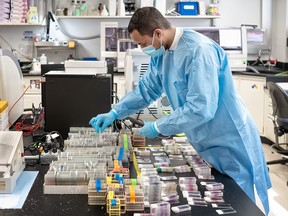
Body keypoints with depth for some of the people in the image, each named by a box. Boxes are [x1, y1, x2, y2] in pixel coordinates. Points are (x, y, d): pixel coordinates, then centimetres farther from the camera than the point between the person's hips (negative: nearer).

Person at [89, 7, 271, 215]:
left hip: (229, 143, -8)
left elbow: (201, 108, -31)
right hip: (204, 142, 8)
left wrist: (157, 127, -21)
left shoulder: (199, 51, -27)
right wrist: (114, 113, 2)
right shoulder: (161, 54, 1)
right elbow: (145, 90, 12)